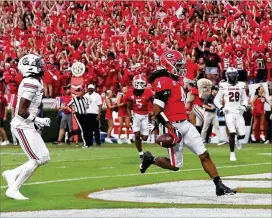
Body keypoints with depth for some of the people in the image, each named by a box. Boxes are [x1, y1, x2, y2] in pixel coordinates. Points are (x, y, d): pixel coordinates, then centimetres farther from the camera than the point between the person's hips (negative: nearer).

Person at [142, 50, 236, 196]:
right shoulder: (164, 82, -17)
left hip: (185, 124, 9)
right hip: (174, 126, -9)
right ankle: (150, 159, 26)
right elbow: (156, 110, -22)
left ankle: (219, 186, -1)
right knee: (175, 166, 1)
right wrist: (170, 128, -25)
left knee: (204, 155, 0)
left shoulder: (176, 80, 13)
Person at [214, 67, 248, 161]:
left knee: (242, 134, -2)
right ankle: (232, 154, -3)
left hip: (238, 112, 3)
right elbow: (216, 100, 6)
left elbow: (244, 99, 19)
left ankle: (238, 140, 37)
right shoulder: (224, 86, 0)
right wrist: (222, 108, -10)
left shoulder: (241, 86, 7)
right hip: (229, 113, -3)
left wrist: (244, 106, -1)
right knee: (232, 132, -17)